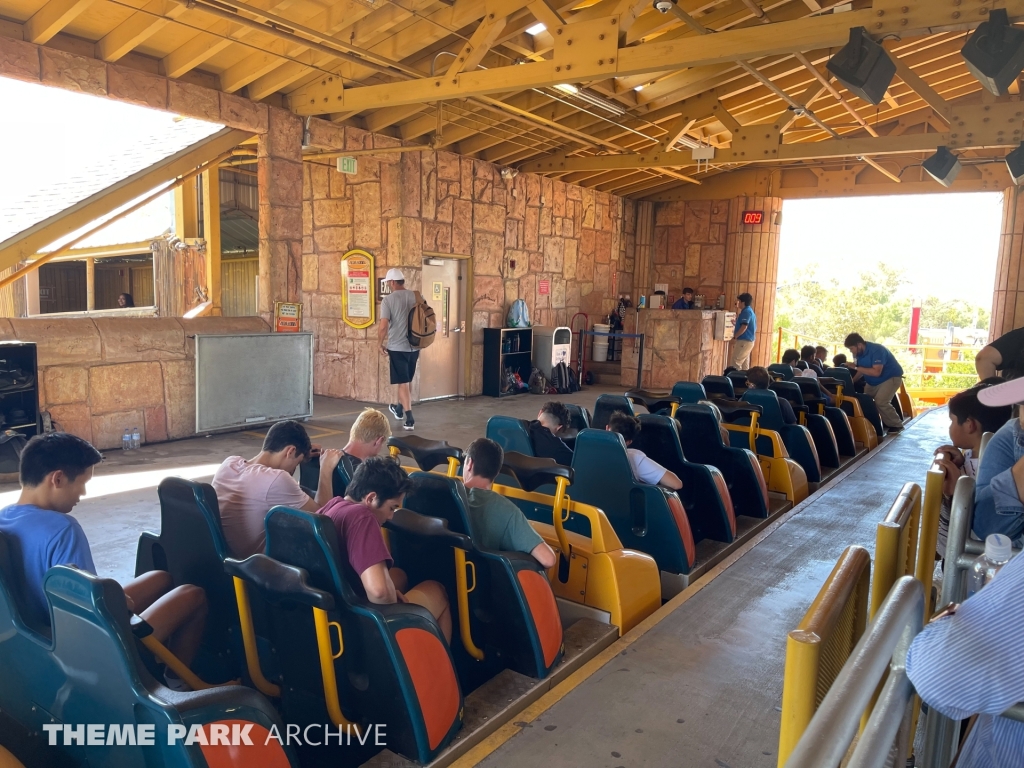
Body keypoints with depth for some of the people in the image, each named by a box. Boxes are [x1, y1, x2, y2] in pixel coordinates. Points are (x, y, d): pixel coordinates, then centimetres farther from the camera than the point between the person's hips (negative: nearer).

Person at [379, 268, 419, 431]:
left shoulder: (388, 299, -11)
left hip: (397, 347, -5)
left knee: (403, 383, 0)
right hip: (414, 347, 5)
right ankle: (399, 409, 41)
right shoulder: (416, 297, 3)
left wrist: (381, 344, -1)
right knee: (407, 381, 21)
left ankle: (409, 419, -4)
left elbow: (383, 326, -17)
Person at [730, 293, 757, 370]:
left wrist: (735, 337, -16)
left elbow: (744, 327, -23)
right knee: (744, 365, 10)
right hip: (748, 341, 10)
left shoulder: (746, 311, -14)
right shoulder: (750, 311, 17)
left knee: (735, 363, -10)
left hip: (744, 341, -10)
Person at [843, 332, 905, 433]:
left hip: (891, 377, -9)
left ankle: (896, 425, -6)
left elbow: (876, 372, -38)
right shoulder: (859, 353, -5)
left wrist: (855, 367, -35)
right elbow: (863, 371, 1)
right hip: (874, 381, 9)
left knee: (880, 401, -22)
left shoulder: (876, 350, -30)